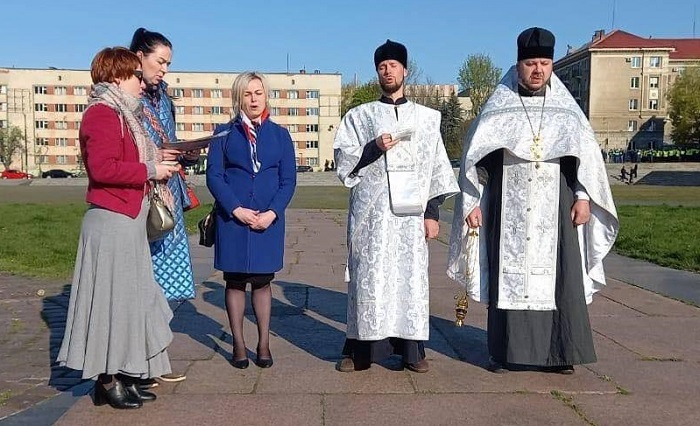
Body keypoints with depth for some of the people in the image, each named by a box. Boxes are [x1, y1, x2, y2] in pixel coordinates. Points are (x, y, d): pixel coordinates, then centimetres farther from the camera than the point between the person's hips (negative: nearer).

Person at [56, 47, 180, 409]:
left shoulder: (120, 115, 19)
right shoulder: (101, 114, -12)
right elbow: (103, 168, -24)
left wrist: (155, 165, 9)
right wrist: (149, 170, -16)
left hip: (127, 221, 10)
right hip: (112, 222, -10)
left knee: (128, 297, 12)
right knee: (111, 297, -2)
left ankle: (123, 376, 22)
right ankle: (107, 380, 10)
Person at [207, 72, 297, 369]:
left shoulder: (280, 134, 8)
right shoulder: (224, 133, 5)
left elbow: (288, 180, 3)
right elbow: (214, 176, -2)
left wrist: (272, 212, -11)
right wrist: (237, 210, -13)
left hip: (269, 220, 1)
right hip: (232, 219, 0)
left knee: (262, 281, 7)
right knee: (235, 281, 5)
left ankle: (263, 345, 16)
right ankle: (239, 345, 14)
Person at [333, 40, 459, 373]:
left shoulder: (426, 117, 12)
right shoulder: (359, 116, 9)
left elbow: (436, 166, 9)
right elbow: (343, 161, 3)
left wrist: (433, 212, 2)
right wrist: (373, 148, -13)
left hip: (410, 212, 1)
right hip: (371, 211, -1)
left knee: (411, 276, 2)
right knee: (369, 276, -1)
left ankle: (411, 349, 11)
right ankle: (360, 349, 7)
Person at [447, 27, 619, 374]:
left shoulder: (566, 109, 9)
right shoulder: (497, 110, 5)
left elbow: (586, 154, 7)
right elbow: (474, 157, 3)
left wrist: (583, 197, -3)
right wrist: (472, 202, -2)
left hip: (555, 208, 1)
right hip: (509, 210, -1)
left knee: (559, 277, 0)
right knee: (509, 275, 1)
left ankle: (560, 352, 9)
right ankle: (506, 352, 9)